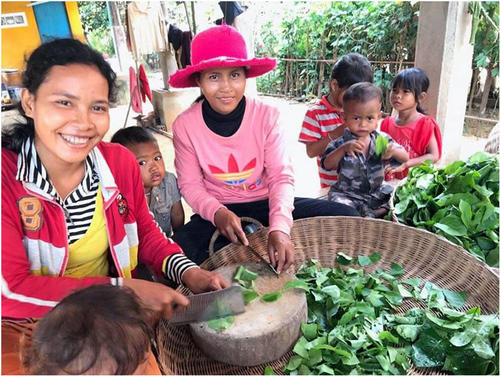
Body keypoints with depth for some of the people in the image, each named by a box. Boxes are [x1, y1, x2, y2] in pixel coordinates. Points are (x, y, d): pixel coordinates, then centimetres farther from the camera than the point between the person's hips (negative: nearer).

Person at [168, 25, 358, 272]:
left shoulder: (266, 116, -12)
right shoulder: (185, 126, -11)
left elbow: (282, 176, -14)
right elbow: (190, 184, -4)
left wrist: (280, 227, -31)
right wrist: (217, 212, -25)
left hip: (265, 204, 1)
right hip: (219, 211, 0)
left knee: (345, 217, -15)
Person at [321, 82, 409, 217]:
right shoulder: (340, 143, -9)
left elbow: (405, 158, 3)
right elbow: (326, 165, -19)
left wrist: (393, 151, -21)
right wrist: (344, 149, -32)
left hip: (376, 193, 3)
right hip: (347, 195, -3)